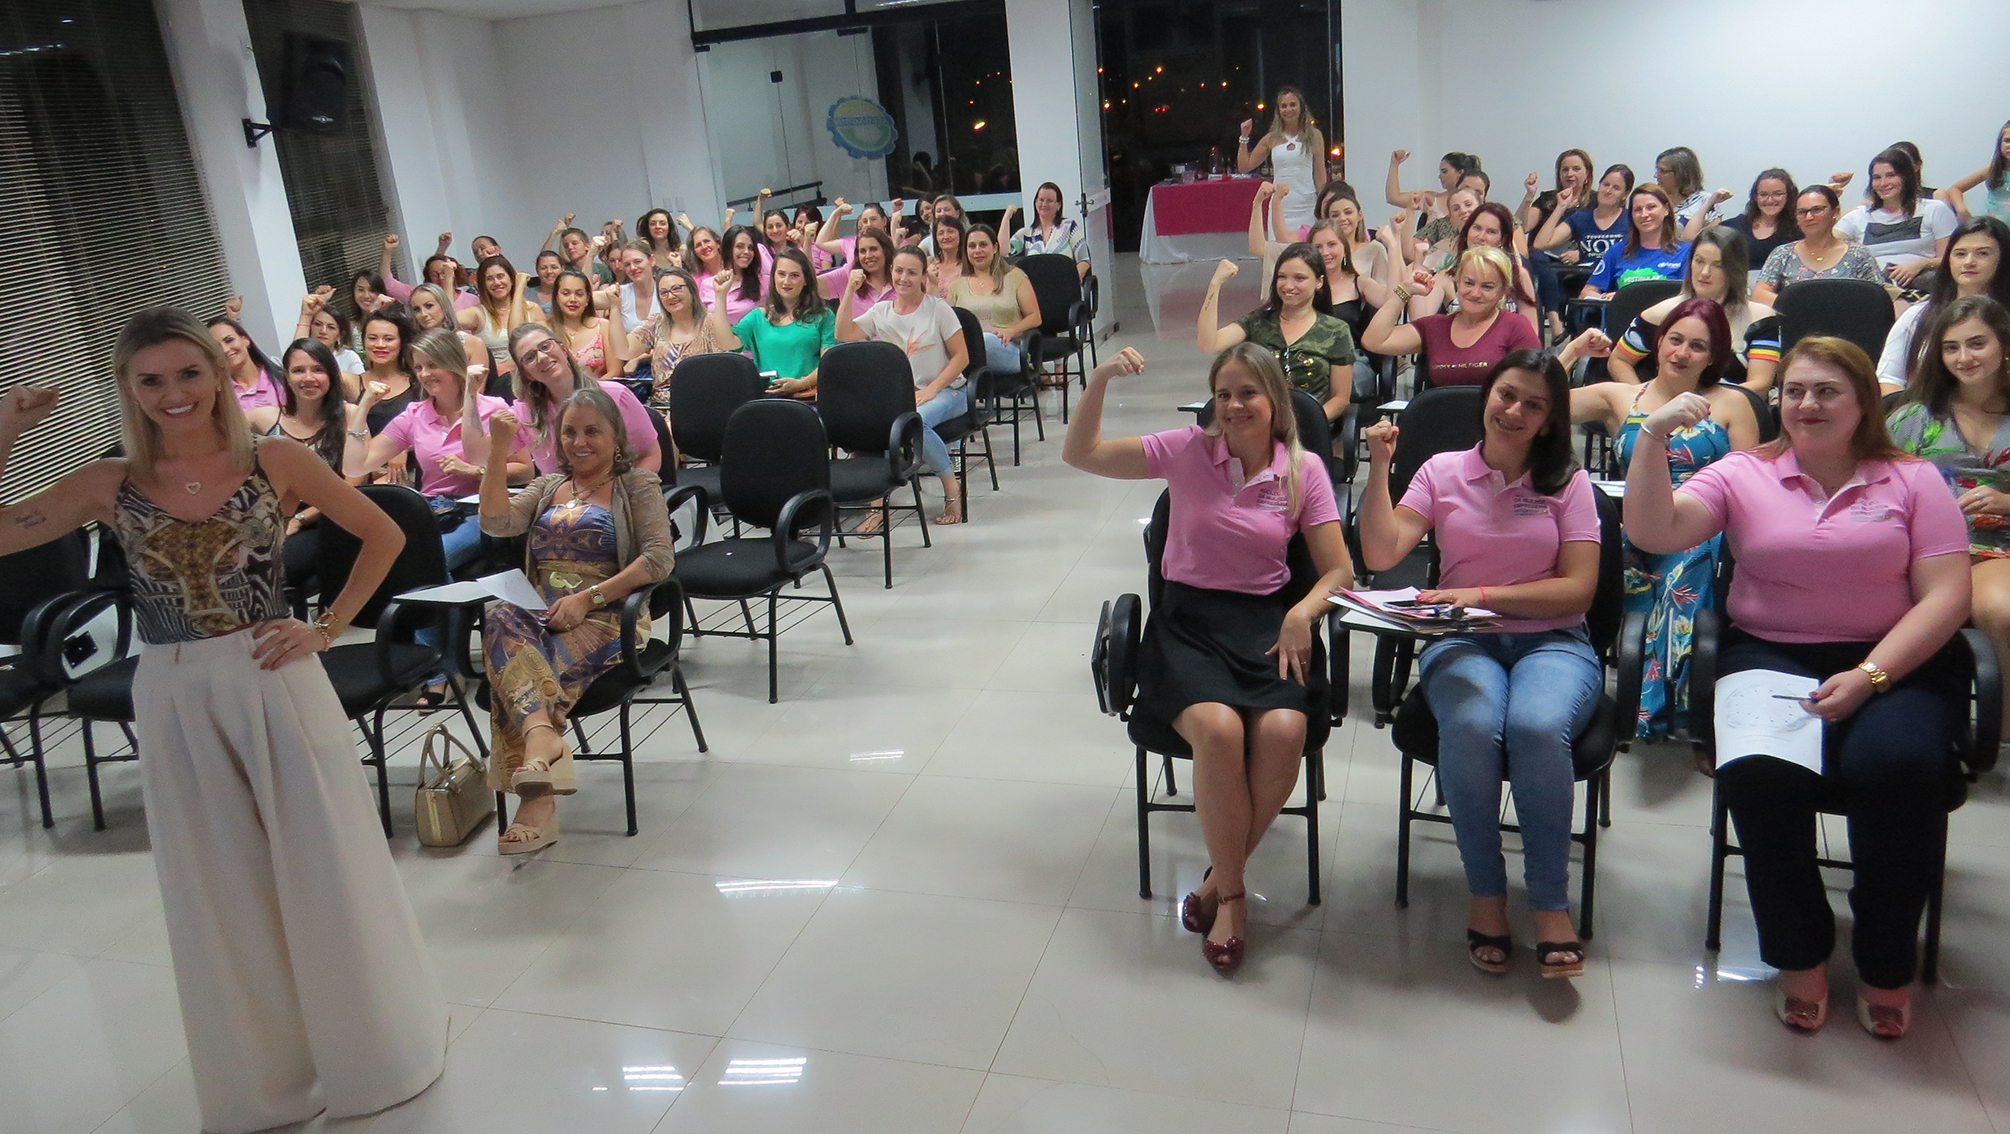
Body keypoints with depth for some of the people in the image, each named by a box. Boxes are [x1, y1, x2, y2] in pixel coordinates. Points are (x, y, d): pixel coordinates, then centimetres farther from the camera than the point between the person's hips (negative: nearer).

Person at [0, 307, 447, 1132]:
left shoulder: (273, 462, -4)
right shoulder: (109, 486, 2)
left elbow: (383, 536, 3)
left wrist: (328, 629, -3)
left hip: (275, 685, -2)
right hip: (174, 703, 2)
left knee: (323, 871, 8)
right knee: (219, 891, 13)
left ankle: (369, 1050, 31)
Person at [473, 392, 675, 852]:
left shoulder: (638, 486, 11)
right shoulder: (548, 487, 27)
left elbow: (660, 559, -5)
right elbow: (497, 523, 8)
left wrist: (588, 597, -14)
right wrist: (499, 452, 0)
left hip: (604, 618, -4)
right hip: (540, 613, 4)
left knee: (516, 665, -33)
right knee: (498, 618, -34)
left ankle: (535, 798, -42)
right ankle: (543, 736, -54)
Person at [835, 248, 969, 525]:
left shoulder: (938, 309, 0)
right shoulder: (881, 312, 10)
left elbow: (962, 357, -3)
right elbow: (843, 334, -3)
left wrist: (930, 390, -14)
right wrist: (850, 291, -7)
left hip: (945, 391, -3)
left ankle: (952, 489, -17)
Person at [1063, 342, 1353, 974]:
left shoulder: (1304, 470, 4)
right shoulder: (1188, 451, 2)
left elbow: (1339, 570, 5)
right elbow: (1080, 454, -1)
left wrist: (1301, 613, -15)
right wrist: (1100, 380, -15)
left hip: (1268, 620, 1)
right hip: (1188, 619, -1)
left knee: (1282, 732, -29)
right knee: (1218, 729, -31)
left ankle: (1220, 882, -4)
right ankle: (1233, 894, -8)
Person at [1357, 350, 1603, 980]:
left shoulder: (1567, 481, 7)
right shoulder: (1441, 472, 8)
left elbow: (1578, 589, -3)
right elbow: (1380, 554, -4)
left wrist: (1484, 594, -14)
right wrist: (1379, 467, -10)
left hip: (1553, 641, 0)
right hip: (1463, 642, 0)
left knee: (1538, 727, -35)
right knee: (1471, 727, -34)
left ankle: (1551, 903, -17)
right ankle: (1485, 895, -13)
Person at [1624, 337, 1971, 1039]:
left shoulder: (1913, 480, 8)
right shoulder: (1744, 474, 9)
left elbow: (1945, 594, -1)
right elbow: (1654, 533, -5)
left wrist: (1868, 676, -14)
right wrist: (1653, 439, -17)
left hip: (1894, 663, 0)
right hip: (1769, 656, 0)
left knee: (1896, 765, -31)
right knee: (1759, 770, -30)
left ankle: (1887, 966, -4)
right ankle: (1799, 955, -5)